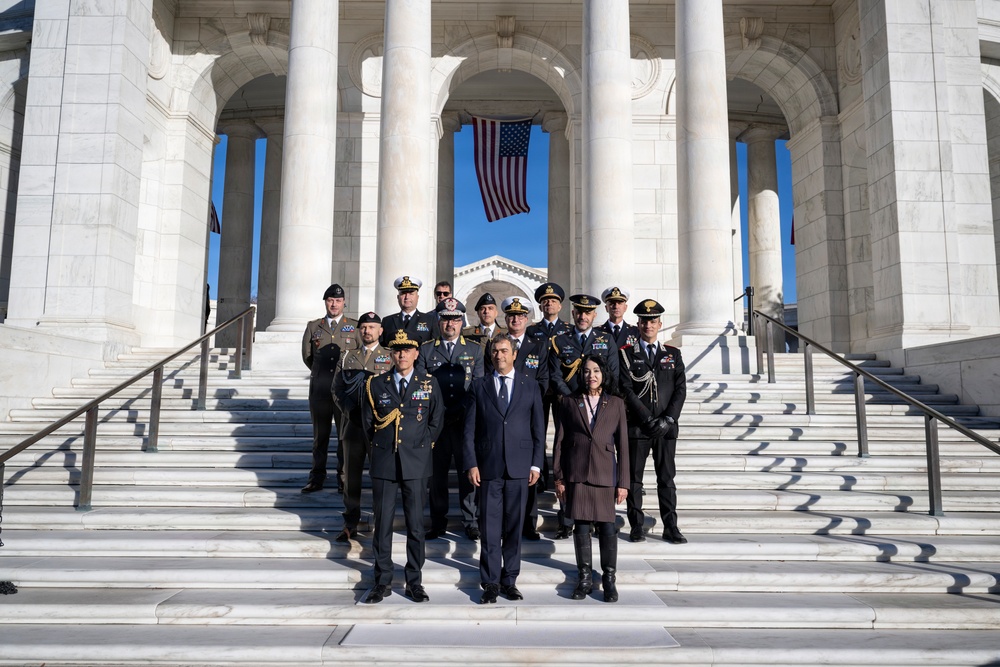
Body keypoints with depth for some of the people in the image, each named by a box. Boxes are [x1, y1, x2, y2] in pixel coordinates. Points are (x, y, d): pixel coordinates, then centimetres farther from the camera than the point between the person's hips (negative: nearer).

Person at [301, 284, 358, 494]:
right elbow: (307, 356, 17)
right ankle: (317, 477, 17)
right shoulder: (313, 326, 11)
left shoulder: (355, 327, 6)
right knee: (320, 434, 8)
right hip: (319, 388, 2)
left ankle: (344, 478, 11)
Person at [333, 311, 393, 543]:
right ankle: (350, 525, 17)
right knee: (351, 476, 7)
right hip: (353, 424, 3)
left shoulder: (390, 358, 5)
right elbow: (337, 389, 10)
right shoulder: (347, 357, 13)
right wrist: (350, 411, -4)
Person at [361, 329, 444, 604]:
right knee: (382, 523, 6)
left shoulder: (429, 384, 3)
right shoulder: (375, 384, 4)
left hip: (416, 464, -1)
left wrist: (420, 446, 6)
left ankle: (414, 581, 16)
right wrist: (381, 445, 9)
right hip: (383, 462, 1)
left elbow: (437, 421, 9)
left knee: (416, 524, 4)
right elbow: (367, 421, 12)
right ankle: (383, 581, 18)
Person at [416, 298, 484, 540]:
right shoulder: (426, 350, 8)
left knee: (467, 471, 2)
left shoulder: (474, 350, 10)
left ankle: (470, 522, 13)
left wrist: (461, 412, -6)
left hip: (466, 421, 0)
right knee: (437, 472, 5)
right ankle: (438, 523, 16)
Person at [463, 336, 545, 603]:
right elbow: (469, 429, 4)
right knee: (490, 529, 2)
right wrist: (471, 464, -4)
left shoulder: (530, 386, 8)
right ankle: (491, 583, 13)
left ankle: (510, 580, 19)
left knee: (514, 527, 7)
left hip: (519, 468, 1)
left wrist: (536, 464, 1)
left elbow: (538, 428, 7)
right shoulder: (478, 387, 7)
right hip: (488, 467, 0)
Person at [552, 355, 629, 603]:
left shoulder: (616, 404, 7)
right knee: (581, 526, 5)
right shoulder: (568, 402, 6)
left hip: (605, 473, 0)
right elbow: (559, 442, 6)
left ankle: (609, 579, 15)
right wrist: (558, 477, 1)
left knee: (607, 527, 0)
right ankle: (585, 578, 19)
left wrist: (623, 482, 1)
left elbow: (622, 445, 5)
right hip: (576, 473, 0)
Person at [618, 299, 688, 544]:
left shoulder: (673, 354, 12)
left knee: (667, 477, 5)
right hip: (637, 426, -2)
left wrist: (668, 419, -7)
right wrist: (648, 419, -11)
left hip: (666, 427, 2)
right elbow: (626, 389, -5)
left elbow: (680, 389, 6)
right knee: (634, 477, 2)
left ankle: (670, 528, 10)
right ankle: (636, 527, 11)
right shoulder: (627, 353, 4)